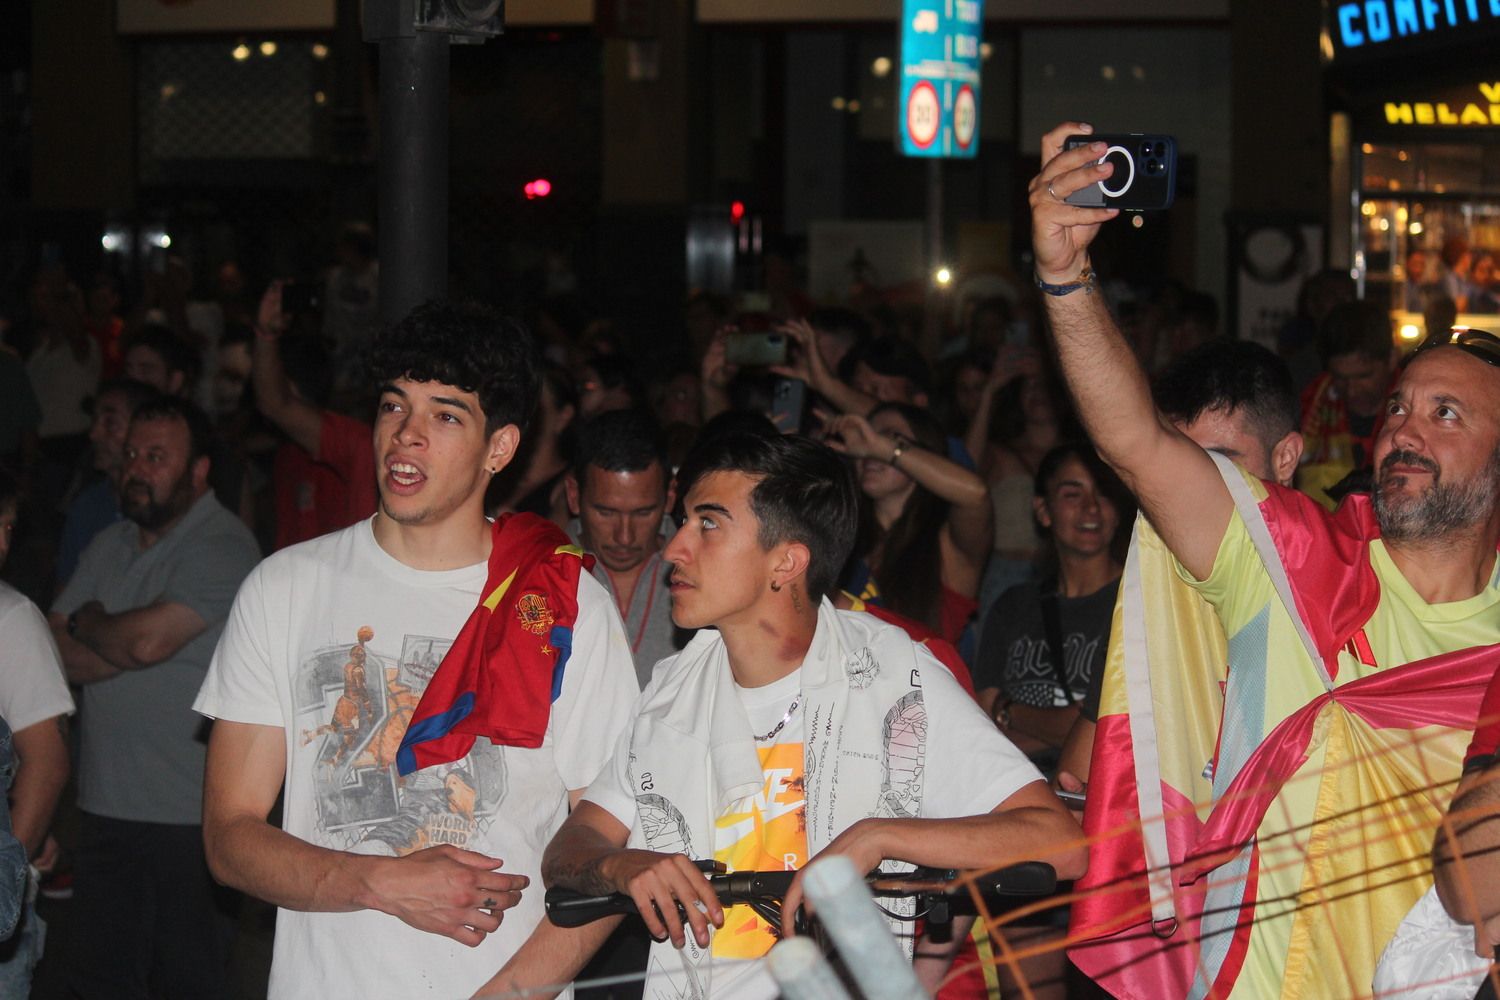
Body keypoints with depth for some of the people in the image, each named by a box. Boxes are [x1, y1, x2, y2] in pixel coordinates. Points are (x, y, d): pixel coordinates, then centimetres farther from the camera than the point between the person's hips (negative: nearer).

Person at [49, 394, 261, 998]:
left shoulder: (221, 549, -11)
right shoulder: (108, 547, 13)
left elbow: (148, 638, -22)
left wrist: (88, 625, -2)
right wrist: (114, 638, -10)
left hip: (187, 811, -7)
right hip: (106, 800, 7)